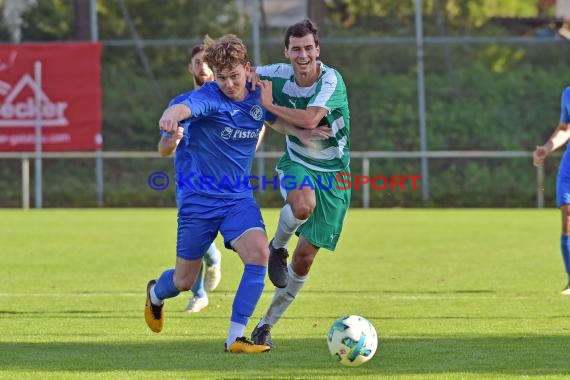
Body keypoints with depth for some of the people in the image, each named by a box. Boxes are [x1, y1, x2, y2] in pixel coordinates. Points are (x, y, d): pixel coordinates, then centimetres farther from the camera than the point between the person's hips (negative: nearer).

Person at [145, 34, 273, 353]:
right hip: (199, 198, -4)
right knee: (185, 281, 8)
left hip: (239, 198, 4)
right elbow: (186, 106, -45)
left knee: (259, 253, -24)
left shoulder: (258, 98, -2)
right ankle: (156, 293, 47)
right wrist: (171, 116, -67)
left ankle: (236, 338, -17)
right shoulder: (208, 97, -19)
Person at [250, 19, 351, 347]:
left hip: (332, 174, -1)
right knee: (303, 204, -37)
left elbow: (309, 120, -34)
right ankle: (277, 248, -5)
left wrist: (269, 104, -22)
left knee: (305, 258, 0)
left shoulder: (331, 80, -20)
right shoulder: (280, 75, -8)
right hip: (297, 163, 1)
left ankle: (267, 324, 16)